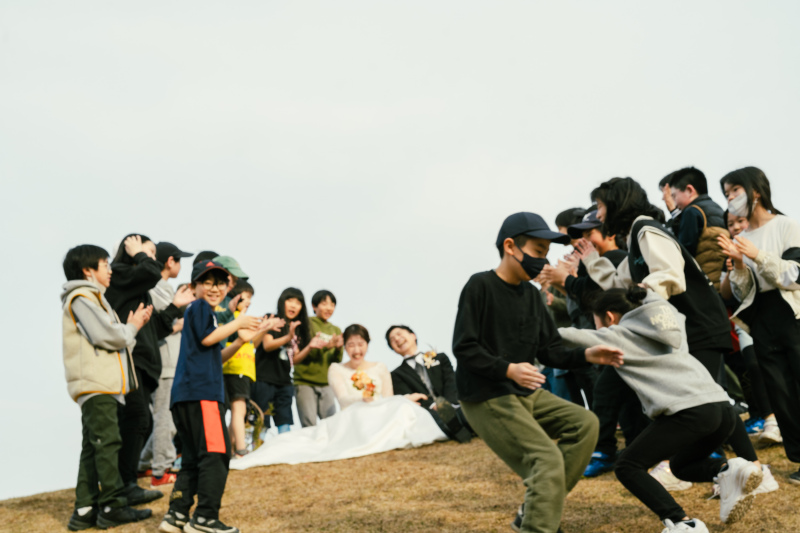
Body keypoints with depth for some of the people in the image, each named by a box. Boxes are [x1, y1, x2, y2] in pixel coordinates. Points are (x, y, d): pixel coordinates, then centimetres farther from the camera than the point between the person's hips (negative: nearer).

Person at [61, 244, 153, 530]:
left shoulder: (91, 297, 26)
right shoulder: (82, 297, -7)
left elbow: (108, 338, 21)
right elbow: (106, 335, -17)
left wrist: (131, 325, 7)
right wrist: (132, 327, -1)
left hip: (101, 384, 11)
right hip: (95, 385, -11)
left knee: (93, 448, 9)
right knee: (107, 442, -9)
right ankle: (113, 507, -7)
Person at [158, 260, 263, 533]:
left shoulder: (204, 312, 29)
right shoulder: (199, 307, 1)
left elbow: (215, 357, 29)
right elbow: (206, 338, -14)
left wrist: (240, 341, 17)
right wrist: (238, 323, -5)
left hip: (185, 396, 11)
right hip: (200, 391, -11)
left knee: (194, 459, 12)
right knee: (215, 453, -10)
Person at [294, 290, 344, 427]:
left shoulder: (335, 330, 15)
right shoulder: (307, 324, 0)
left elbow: (337, 361, 10)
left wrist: (338, 348, -11)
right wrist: (326, 346, -23)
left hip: (326, 384, 5)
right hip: (305, 382, -4)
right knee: (309, 426, -7)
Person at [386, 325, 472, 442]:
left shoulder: (440, 358, 28)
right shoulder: (397, 375, 23)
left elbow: (451, 384, 11)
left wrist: (448, 405, -13)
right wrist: (434, 406, -17)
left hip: (451, 407, 2)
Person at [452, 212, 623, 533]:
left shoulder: (531, 294, 10)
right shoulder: (480, 286, -14)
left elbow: (550, 351, 11)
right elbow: (464, 348, -18)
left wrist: (585, 356, -6)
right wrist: (508, 369, -28)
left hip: (526, 394, 9)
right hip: (487, 399, -9)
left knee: (585, 424, 3)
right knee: (548, 460, -18)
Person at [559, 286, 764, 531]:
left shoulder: (616, 336, 8)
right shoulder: (671, 319, 25)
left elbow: (564, 336, 12)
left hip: (689, 412, -8)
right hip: (723, 409, 8)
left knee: (627, 467, 7)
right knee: (681, 465, 31)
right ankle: (729, 471, 3)